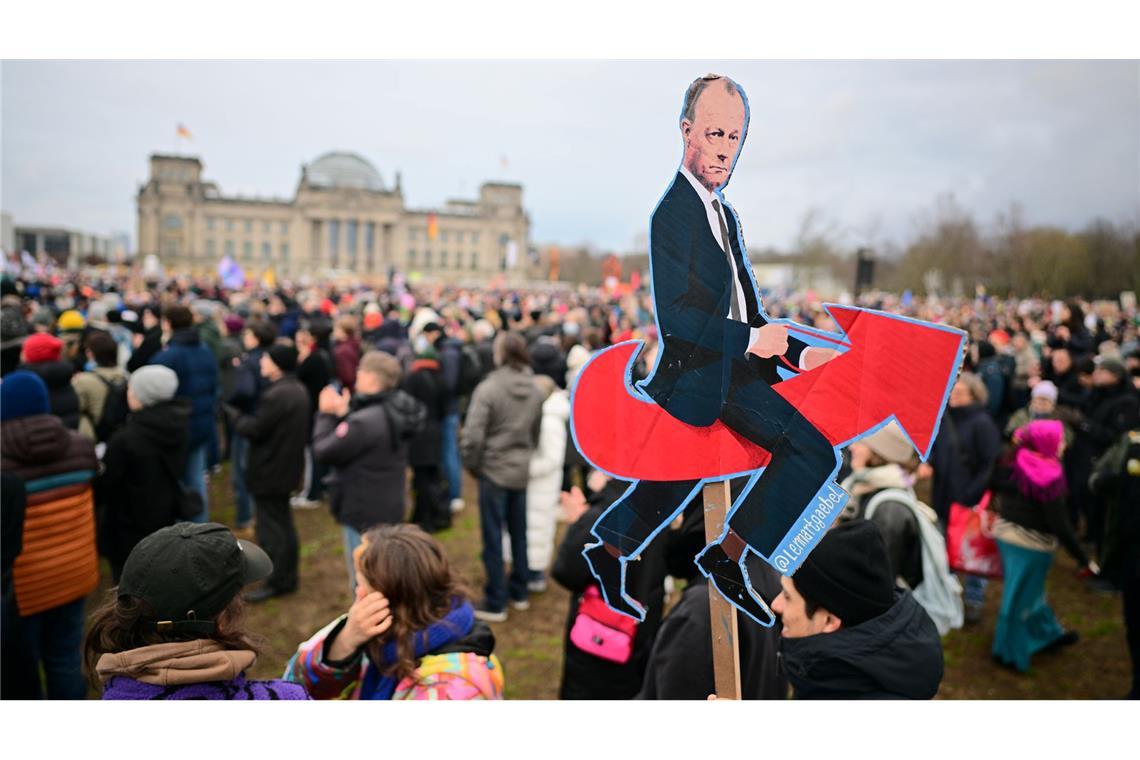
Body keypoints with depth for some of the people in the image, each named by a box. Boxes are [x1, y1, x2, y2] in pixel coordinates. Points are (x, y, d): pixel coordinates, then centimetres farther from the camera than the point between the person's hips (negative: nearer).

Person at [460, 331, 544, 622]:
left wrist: (473, 465, -3)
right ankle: (519, 592, 30)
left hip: (494, 470, -5)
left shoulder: (488, 388, -18)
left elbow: (472, 436, -19)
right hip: (521, 470, 6)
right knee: (518, 533, 17)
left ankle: (495, 603, 12)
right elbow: (536, 432, 8)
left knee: (493, 537, 4)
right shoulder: (534, 390, 0)